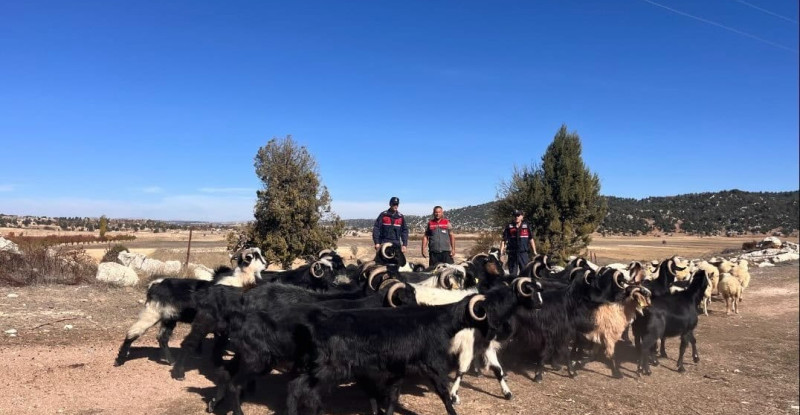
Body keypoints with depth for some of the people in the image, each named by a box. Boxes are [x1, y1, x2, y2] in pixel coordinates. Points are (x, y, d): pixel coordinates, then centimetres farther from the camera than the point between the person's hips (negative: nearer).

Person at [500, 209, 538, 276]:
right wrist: (501, 252, -5)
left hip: (523, 253, 0)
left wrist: (534, 252, 6)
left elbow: (531, 240, 10)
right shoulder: (508, 227, 4)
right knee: (512, 274, 5)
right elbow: (504, 240, 3)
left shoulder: (527, 226, 7)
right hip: (512, 254, 0)